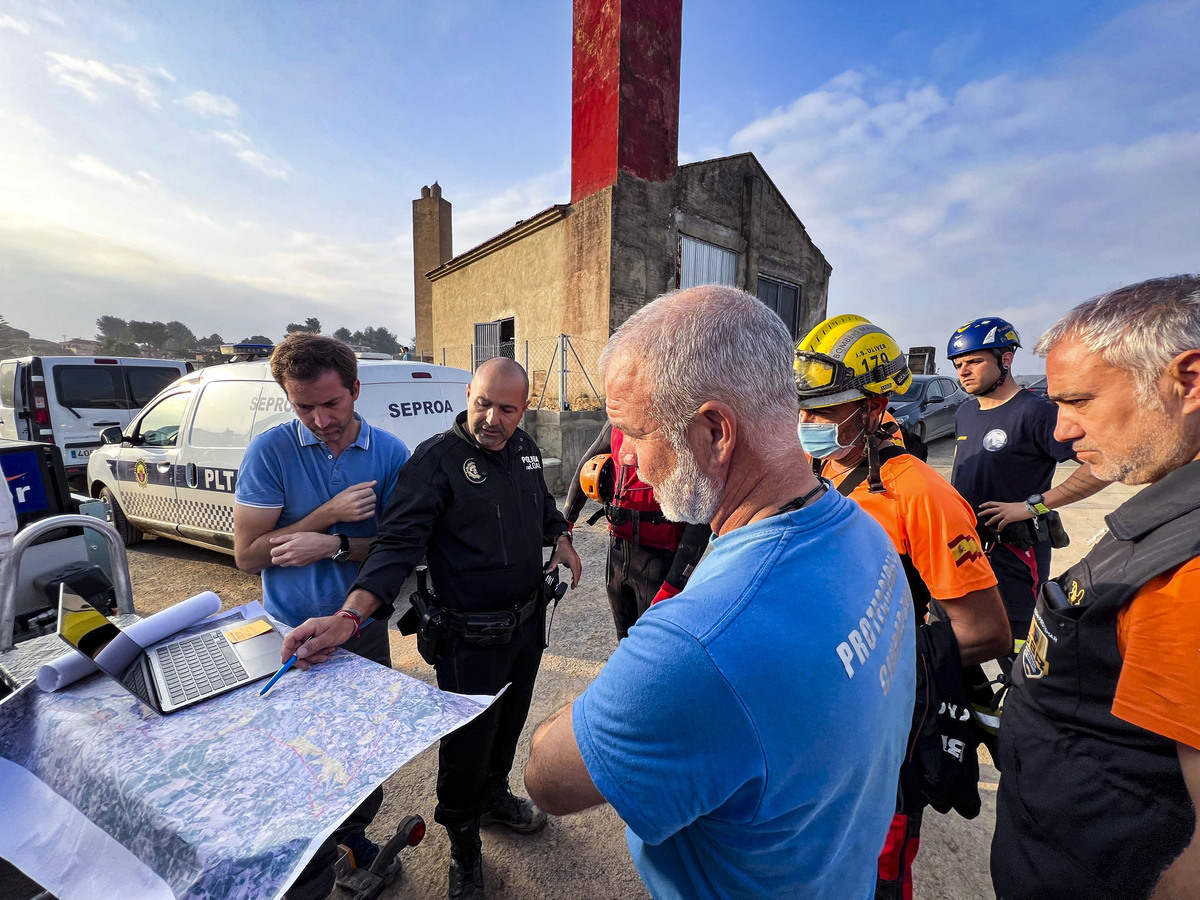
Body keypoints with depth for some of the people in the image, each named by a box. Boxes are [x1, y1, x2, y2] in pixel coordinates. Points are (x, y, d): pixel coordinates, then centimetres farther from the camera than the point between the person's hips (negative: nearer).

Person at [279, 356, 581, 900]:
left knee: (510, 721, 27)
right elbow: (398, 545, -25)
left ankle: (494, 796, 57)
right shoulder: (436, 459, -20)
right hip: (473, 637, -6)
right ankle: (464, 849, 42)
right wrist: (348, 618, -36)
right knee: (467, 744, 12)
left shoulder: (524, 448, 1)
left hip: (529, 620, 7)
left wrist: (561, 539, 1)